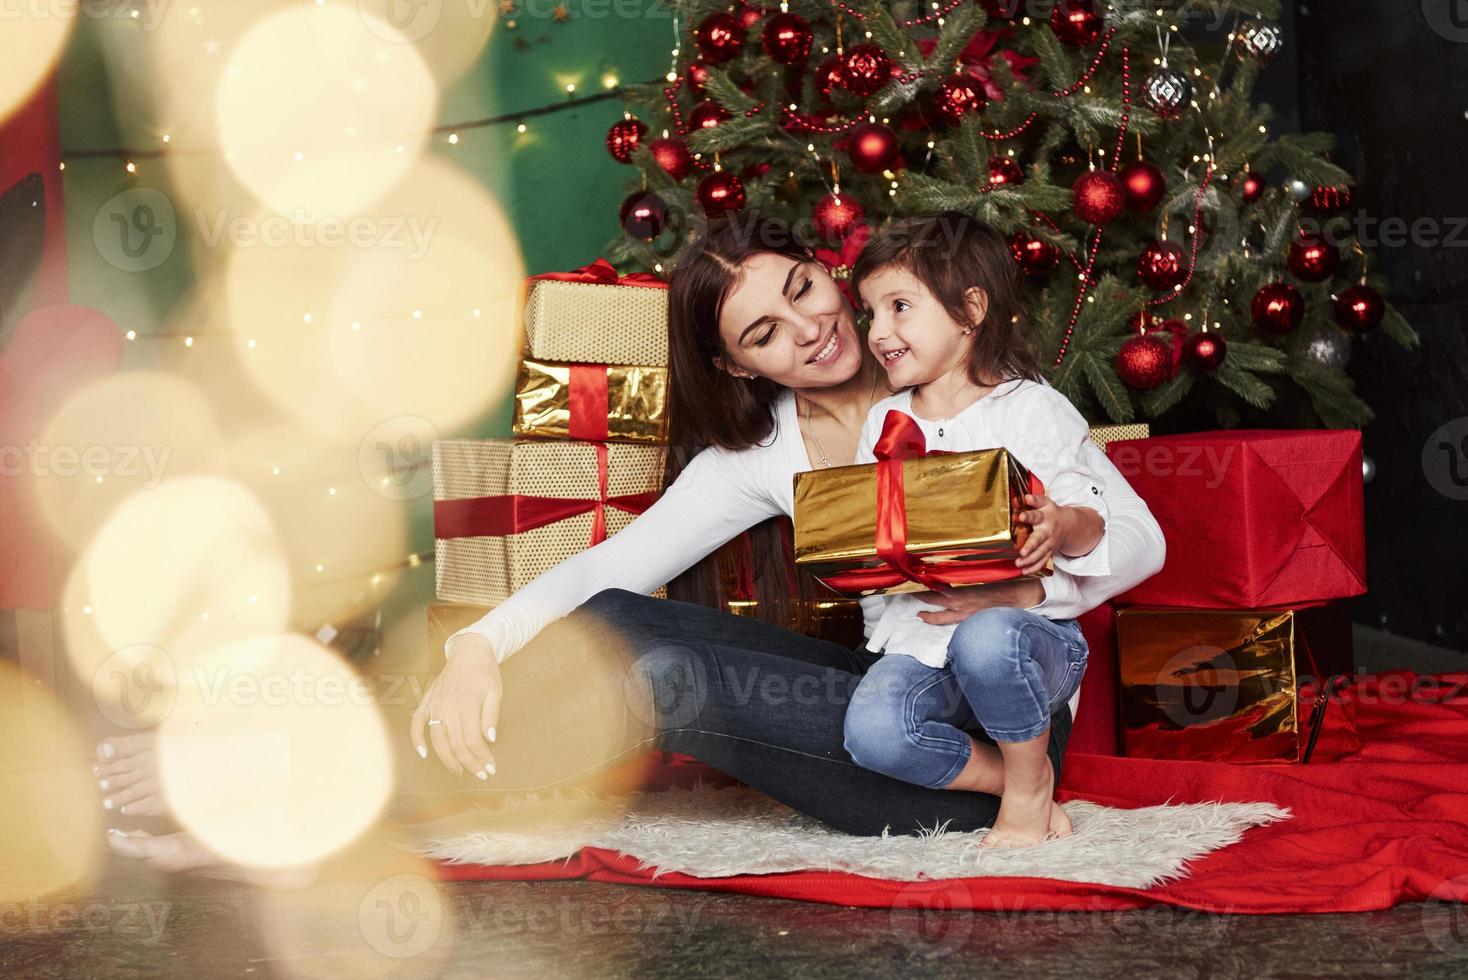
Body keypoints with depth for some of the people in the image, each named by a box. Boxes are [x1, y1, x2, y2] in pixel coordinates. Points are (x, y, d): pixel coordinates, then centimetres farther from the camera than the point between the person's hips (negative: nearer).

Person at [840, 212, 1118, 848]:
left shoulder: (1032, 409, 2)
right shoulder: (883, 423, 16)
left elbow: (1092, 519, -1)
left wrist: (1060, 526, -24)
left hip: (1024, 621, -3)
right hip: (920, 638, 4)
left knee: (986, 642, -40)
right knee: (871, 729, -28)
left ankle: (1028, 783, -10)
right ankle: (1019, 779, -4)